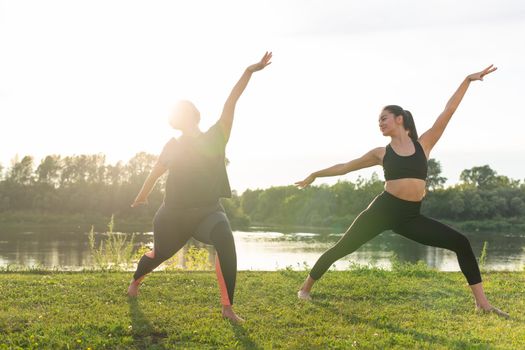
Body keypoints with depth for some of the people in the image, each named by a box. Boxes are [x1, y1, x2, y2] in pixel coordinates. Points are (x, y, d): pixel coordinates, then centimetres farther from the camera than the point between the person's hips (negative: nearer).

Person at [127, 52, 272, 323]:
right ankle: (135, 280, 54)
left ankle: (228, 308, -29)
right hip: (174, 213, 2)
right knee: (159, 254, 17)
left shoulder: (214, 138, 0)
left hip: (208, 210, -1)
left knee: (225, 242, -32)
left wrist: (249, 72, -17)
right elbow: (155, 173, 20)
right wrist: (141, 198, 33)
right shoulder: (173, 146, 3)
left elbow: (230, 104, -10)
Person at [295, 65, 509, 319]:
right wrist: (314, 175, 25)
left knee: (461, 243, -9)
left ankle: (482, 303, -5)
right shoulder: (381, 153, 9)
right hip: (383, 210, -1)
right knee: (340, 249, 1)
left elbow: (448, 112, 6)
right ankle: (305, 288, 19)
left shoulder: (423, 144, 9)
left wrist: (467, 80, 3)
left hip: (410, 216, 1)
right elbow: (345, 167, 20)